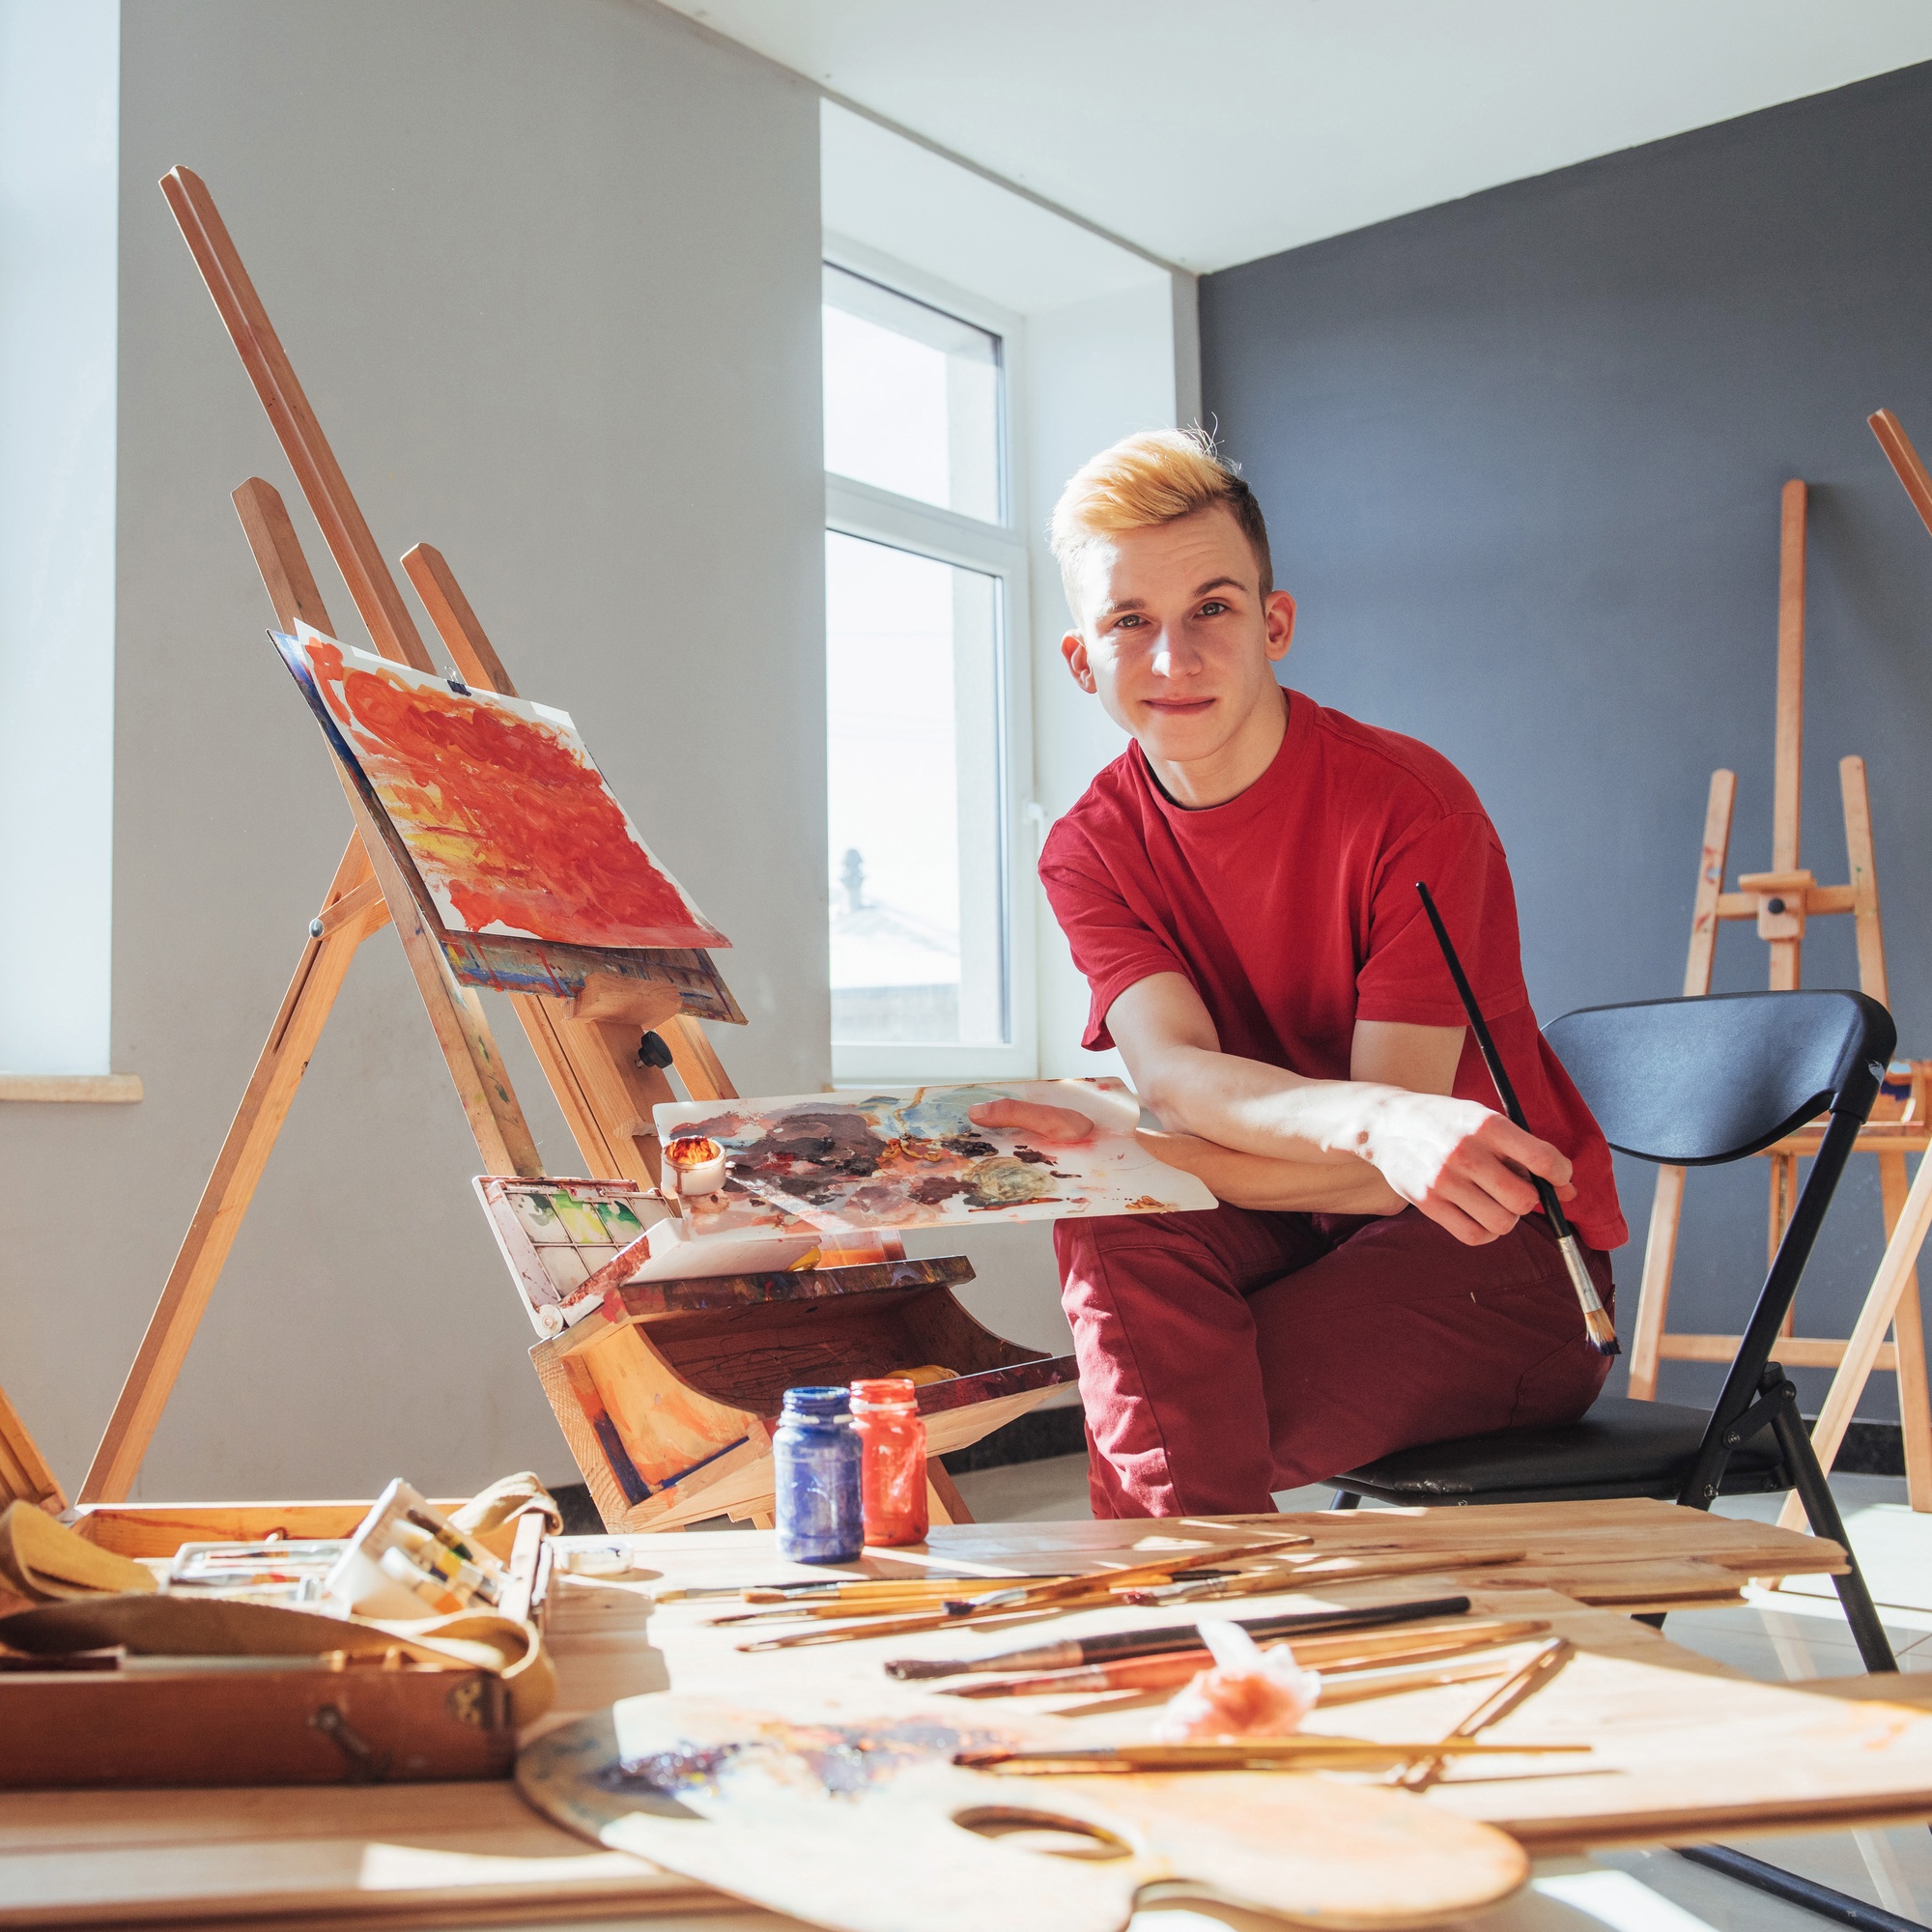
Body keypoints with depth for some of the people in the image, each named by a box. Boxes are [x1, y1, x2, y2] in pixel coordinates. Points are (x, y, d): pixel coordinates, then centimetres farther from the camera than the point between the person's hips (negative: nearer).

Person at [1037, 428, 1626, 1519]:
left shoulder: (1409, 806, -19)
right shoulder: (1092, 850, -4)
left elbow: (1391, 1175, -22)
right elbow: (1174, 1075, -23)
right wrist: (1373, 1119, -44)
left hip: (1504, 1262, -4)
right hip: (1307, 1227, 5)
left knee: (1167, 1420, -27)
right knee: (1115, 1228, -27)